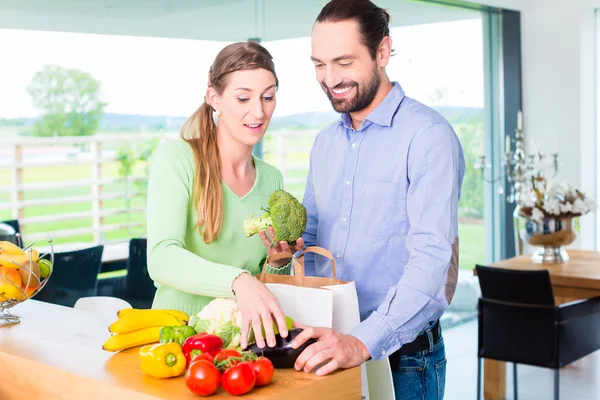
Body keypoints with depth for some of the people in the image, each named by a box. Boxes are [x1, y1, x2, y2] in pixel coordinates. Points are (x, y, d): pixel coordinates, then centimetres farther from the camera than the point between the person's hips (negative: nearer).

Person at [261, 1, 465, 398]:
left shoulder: (428, 136, -15)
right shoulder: (325, 142, 9)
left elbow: (433, 260, -24)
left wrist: (364, 342, -34)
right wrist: (287, 249, -4)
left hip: (402, 357, -6)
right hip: (330, 354, 6)